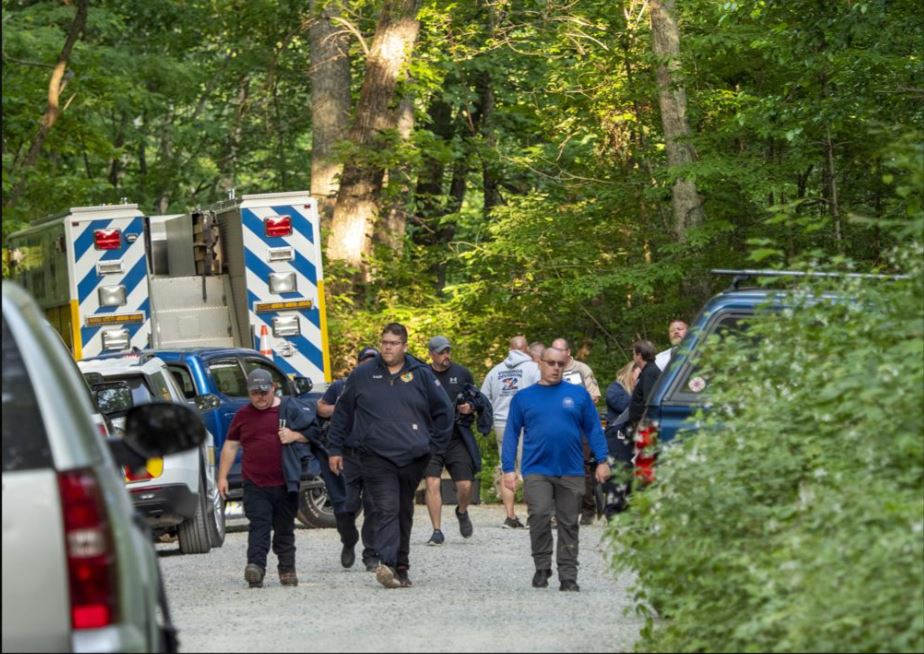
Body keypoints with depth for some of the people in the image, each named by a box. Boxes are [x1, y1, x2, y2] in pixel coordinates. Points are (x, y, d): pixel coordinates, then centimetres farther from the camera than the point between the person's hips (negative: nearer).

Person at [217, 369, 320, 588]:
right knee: (259, 525, -13)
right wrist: (222, 477, 10)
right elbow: (230, 447, 14)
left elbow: (313, 430, 8)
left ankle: (287, 569, 19)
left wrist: (295, 436, -11)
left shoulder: (289, 409, 4)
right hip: (255, 485, 0)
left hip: (285, 484, 0)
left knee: (284, 528, 10)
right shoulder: (242, 416, 9)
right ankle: (255, 566, -26)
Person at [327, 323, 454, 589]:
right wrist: (335, 449, 10)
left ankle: (401, 568, 20)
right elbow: (342, 412, 13)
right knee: (387, 509, -18)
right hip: (376, 457, -2)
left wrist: (434, 445, 8)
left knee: (404, 512, 11)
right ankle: (387, 563, -30)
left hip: (412, 458, 2)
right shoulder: (362, 375, 5)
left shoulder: (421, 375, 5)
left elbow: (444, 411, 13)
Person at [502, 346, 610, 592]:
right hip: (537, 470, -1)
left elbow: (593, 429, 8)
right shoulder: (523, 397, 9)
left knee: (569, 524, 5)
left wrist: (602, 461, 0)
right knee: (539, 517, -15)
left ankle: (568, 576, 10)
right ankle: (542, 568, 0)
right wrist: (508, 468, 1)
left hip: (571, 471, 1)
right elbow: (511, 434, 8)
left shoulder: (578, 394, 8)